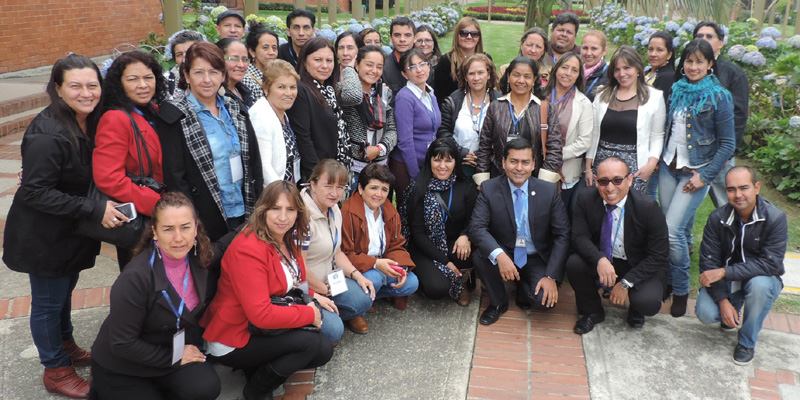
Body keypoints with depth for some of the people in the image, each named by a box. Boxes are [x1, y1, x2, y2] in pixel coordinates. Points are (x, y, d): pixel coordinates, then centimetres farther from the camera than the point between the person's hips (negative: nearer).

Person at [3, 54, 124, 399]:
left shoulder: (90, 122, -2)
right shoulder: (48, 134, -28)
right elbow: (34, 191, -28)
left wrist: (104, 206, 0)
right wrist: (94, 210, -30)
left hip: (72, 230, 8)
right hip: (44, 236, -8)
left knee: (65, 289, 25)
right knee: (48, 301, 9)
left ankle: (66, 347, 46)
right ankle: (55, 370, 27)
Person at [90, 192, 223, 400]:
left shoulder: (197, 256, -12)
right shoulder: (135, 278, -30)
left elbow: (221, 249, 15)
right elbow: (123, 345, -23)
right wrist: (174, 358, -17)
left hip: (173, 348, 5)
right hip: (120, 367, -4)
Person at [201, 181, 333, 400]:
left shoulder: (287, 240, 1)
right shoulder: (248, 249, -27)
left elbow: (297, 281, 16)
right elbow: (261, 315, -31)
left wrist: (313, 298, -6)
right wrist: (309, 314, -21)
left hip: (264, 330, 9)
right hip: (232, 342, -9)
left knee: (324, 350, -2)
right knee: (311, 343, -21)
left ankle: (258, 367, 11)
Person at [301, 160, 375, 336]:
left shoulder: (334, 210, 5)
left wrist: (357, 275, 0)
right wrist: (326, 290, -10)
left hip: (327, 280, 9)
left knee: (363, 299, -7)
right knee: (333, 330, -21)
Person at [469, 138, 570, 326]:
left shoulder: (549, 191, -9)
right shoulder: (489, 189, -9)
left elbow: (562, 235, -8)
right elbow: (477, 227, -18)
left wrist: (551, 276, -18)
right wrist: (499, 254, -37)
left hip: (537, 260, 0)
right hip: (503, 256, 1)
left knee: (546, 300, -25)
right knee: (480, 256, -30)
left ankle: (524, 287, 14)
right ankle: (498, 303, 0)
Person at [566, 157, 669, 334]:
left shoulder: (648, 207, -21)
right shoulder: (586, 199, -13)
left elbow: (658, 256, -16)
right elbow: (579, 237, -12)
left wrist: (626, 283, -22)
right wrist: (599, 259, -34)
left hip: (640, 267, -3)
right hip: (602, 261, 3)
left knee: (648, 302, -30)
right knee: (574, 264, -26)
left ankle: (635, 310, 13)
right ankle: (592, 312, 4)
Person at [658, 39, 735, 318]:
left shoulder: (719, 97, -8)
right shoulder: (675, 90, 7)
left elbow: (728, 144, -7)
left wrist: (705, 176, -12)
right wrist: (656, 159, 6)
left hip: (696, 172, -5)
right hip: (668, 167, 5)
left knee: (672, 230, -12)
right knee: (667, 228, 6)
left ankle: (681, 290, 6)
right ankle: (668, 281, 21)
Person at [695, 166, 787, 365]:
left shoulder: (775, 218, -19)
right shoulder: (717, 218, -12)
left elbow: (770, 263, -25)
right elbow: (708, 262, -12)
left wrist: (724, 272, -32)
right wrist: (723, 301, -22)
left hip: (762, 279, -2)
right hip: (726, 281, 2)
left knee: (760, 285, -37)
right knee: (706, 313, -24)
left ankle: (747, 343, -12)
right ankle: (734, 308, 16)